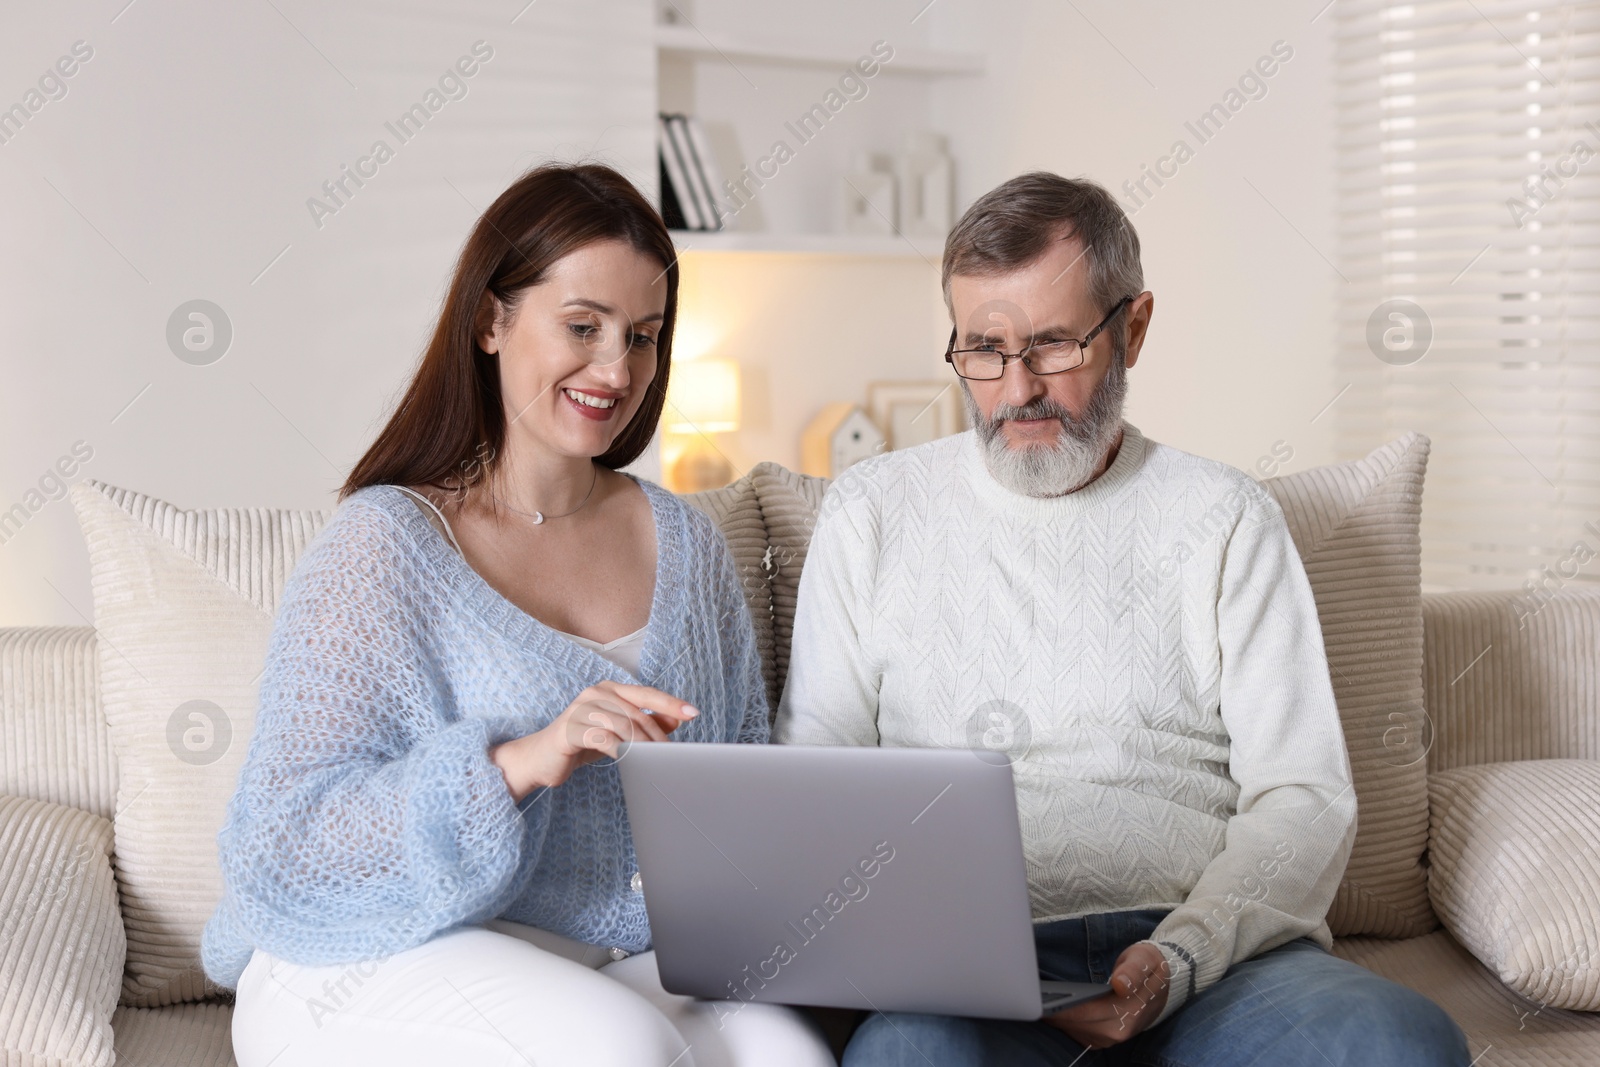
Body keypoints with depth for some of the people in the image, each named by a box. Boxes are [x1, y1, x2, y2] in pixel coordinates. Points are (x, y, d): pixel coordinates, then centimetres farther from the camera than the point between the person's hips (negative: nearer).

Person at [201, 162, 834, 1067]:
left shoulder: (688, 545, 12)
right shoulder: (385, 543, -5)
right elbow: (283, 840, -12)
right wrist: (518, 764, -25)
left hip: (633, 960, 4)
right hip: (386, 964, -4)